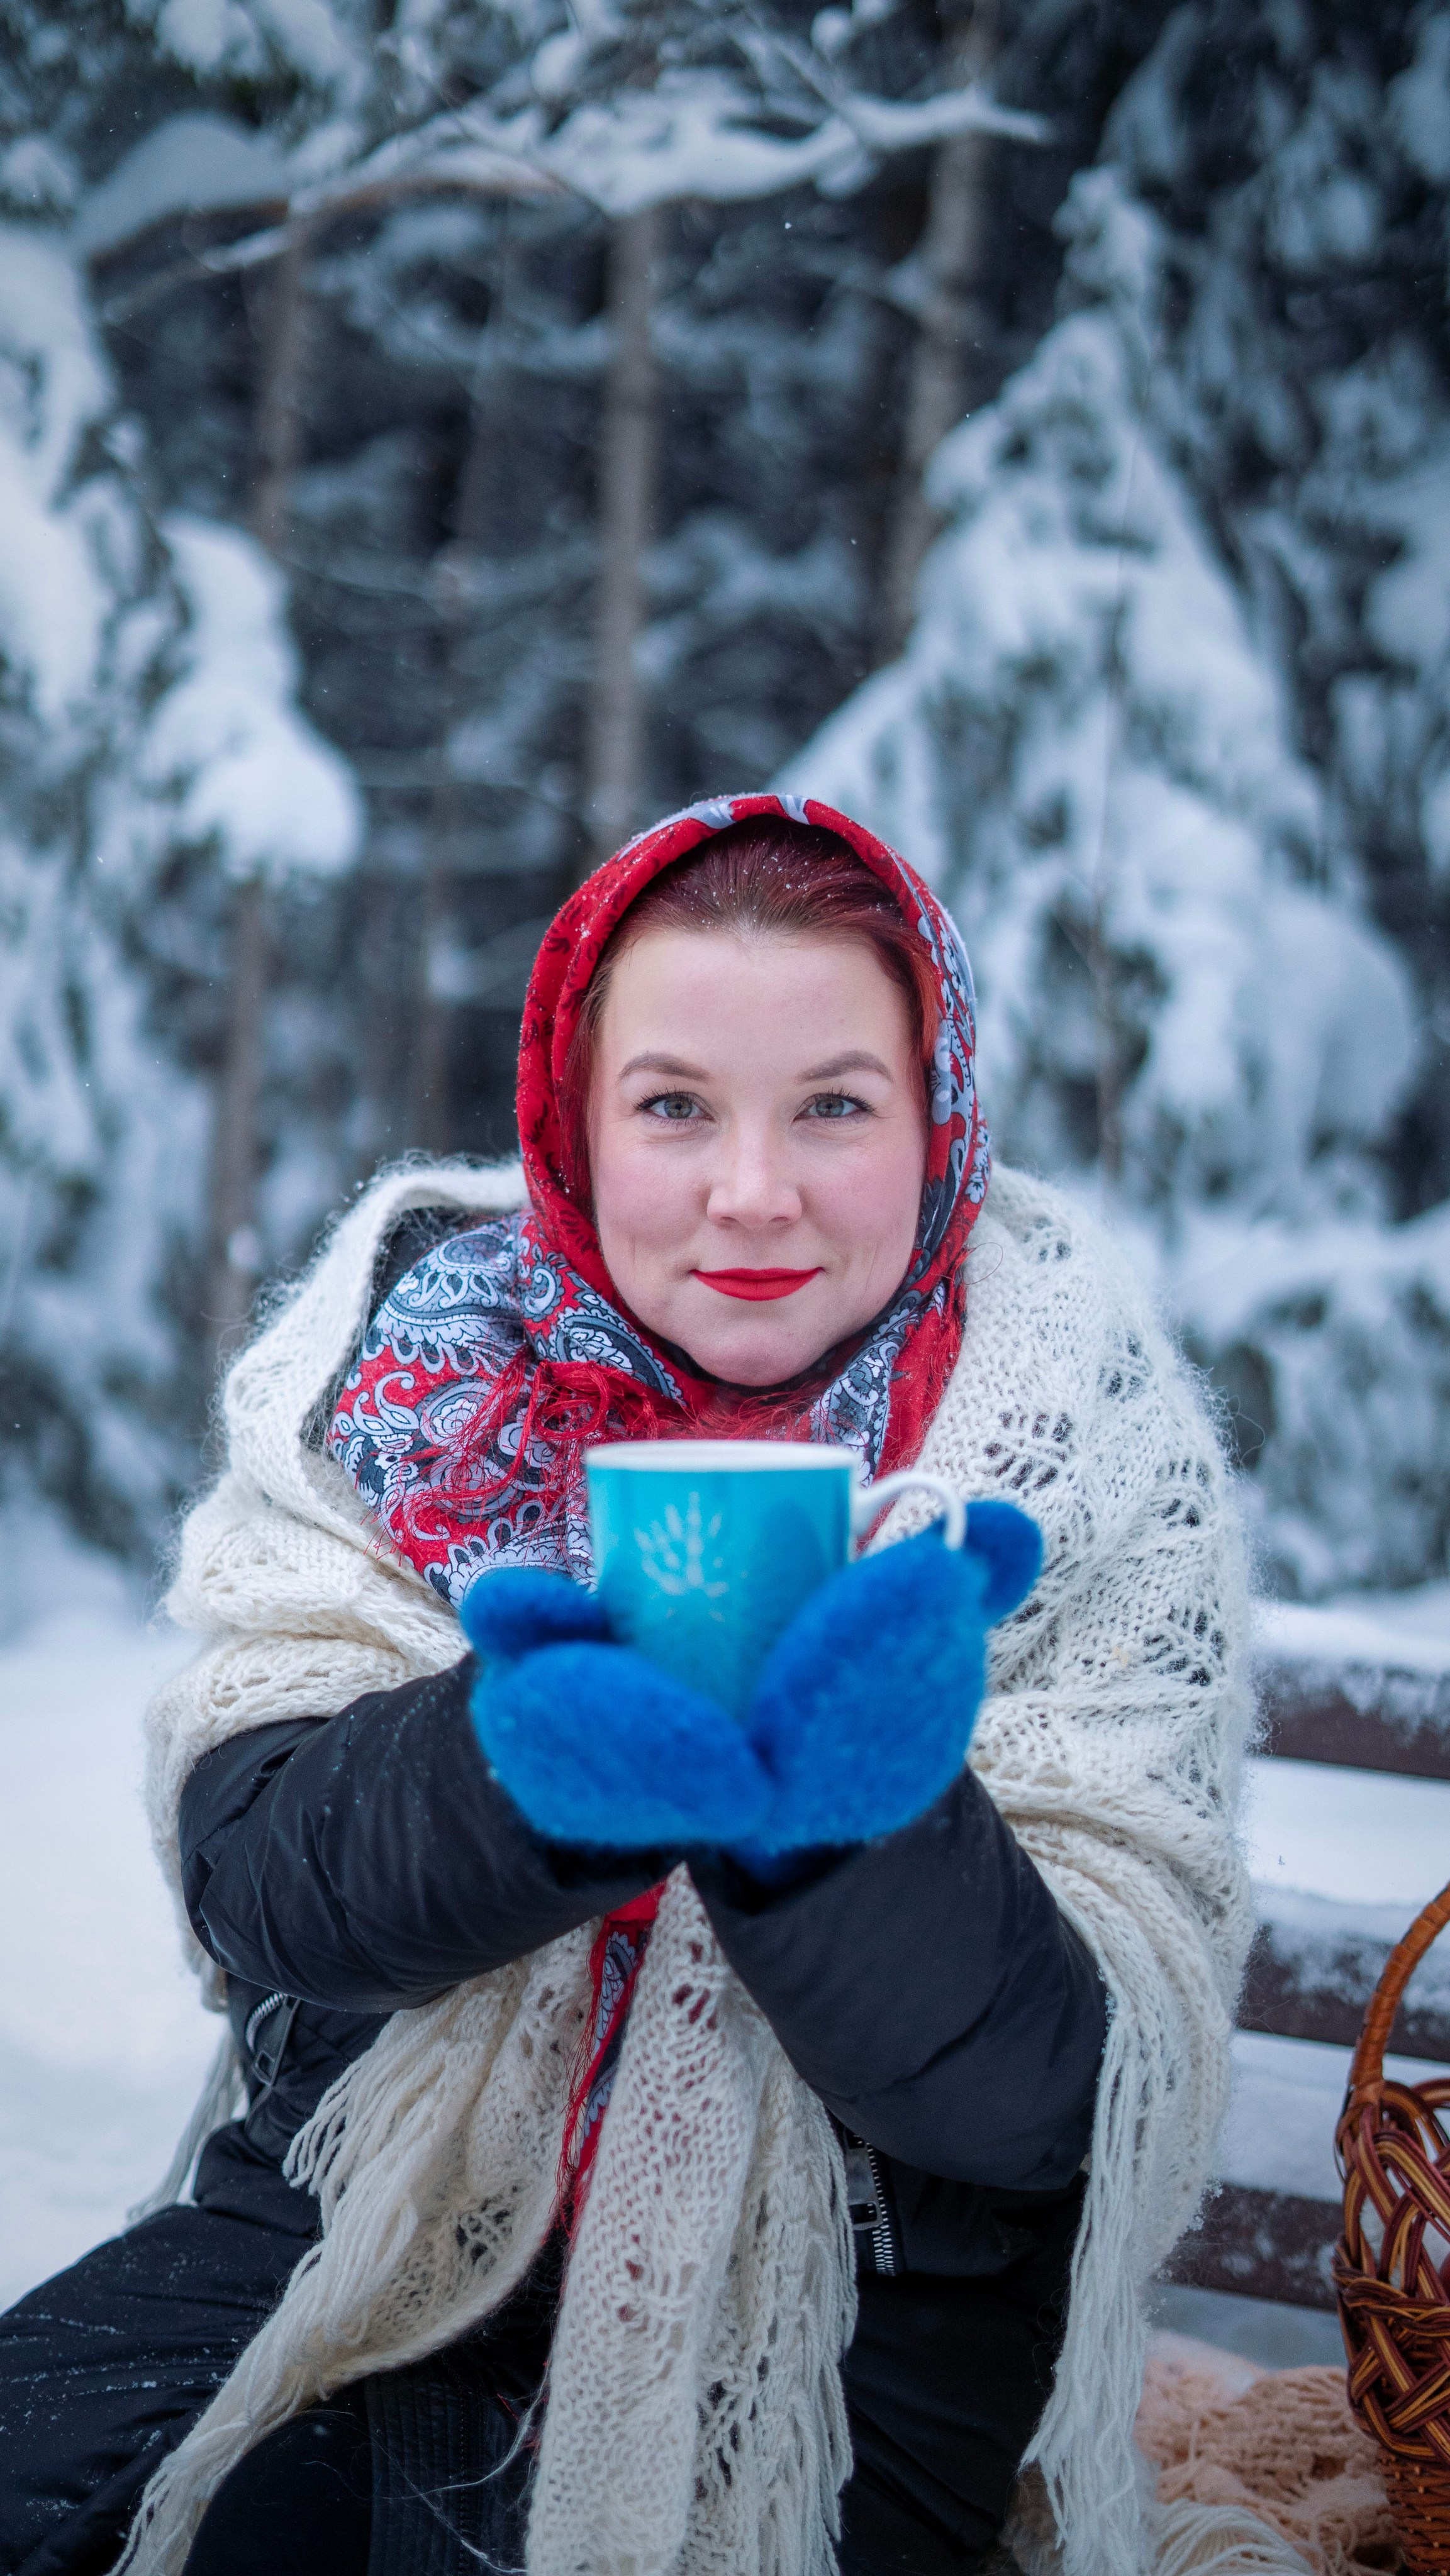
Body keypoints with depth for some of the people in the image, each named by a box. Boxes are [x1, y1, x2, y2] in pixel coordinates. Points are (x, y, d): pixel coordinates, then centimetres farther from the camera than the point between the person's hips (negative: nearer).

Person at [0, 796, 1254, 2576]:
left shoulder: (1088, 1466, -9)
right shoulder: (408, 1356, -4)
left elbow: (1089, 2104, -15)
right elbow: (242, 1862, -13)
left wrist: (848, 1818, -34)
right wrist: (522, 1757, -33)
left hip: (815, 2345, 0)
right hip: (356, 2225, 1)